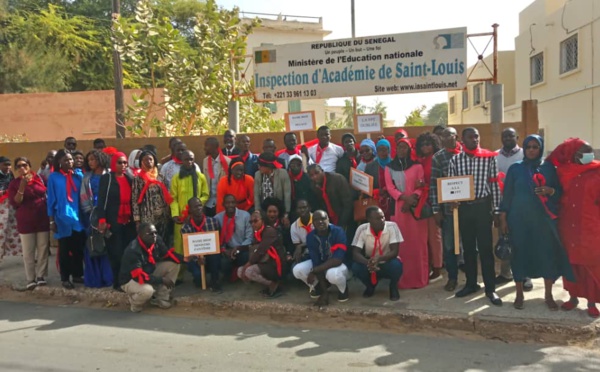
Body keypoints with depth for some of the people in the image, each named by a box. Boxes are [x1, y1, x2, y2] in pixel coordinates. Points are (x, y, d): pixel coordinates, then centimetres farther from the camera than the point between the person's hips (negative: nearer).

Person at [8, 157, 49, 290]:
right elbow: (14, 203, -9)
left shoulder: (39, 178, 2)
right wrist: (22, 187, -20)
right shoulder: (14, 183, -1)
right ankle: (31, 279, 7)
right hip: (25, 222, -1)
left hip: (42, 220, 2)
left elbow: (47, 195, 12)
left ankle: (41, 276, 17)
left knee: (43, 249, 6)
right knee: (28, 252, 1)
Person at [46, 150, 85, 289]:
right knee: (64, 250, 8)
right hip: (62, 219, -2)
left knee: (78, 249, 10)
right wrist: (52, 220, -4)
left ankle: (77, 275, 25)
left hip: (78, 217, 3)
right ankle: (65, 278, 19)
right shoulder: (54, 177, -3)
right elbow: (51, 200, -2)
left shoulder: (78, 175, 4)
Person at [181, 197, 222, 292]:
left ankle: (214, 282, -15)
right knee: (198, 275, -31)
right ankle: (199, 279, 10)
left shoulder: (213, 221, -6)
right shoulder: (185, 228, -8)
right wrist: (197, 258, -25)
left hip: (212, 256, 1)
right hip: (195, 258, 0)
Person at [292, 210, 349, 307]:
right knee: (297, 270, -21)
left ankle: (344, 290, -2)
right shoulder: (311, 237, -15)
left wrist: (314, 271, -33)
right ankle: (318, 287, 10)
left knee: (333, 274, -40)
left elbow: (338, 260, -32)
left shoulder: (338, 232, -26)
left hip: (337, 265, -4)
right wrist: (324, 292, -24)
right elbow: (316, 262, -18)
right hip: (321, 265, 4)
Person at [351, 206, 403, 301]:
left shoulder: (392, 227, -22)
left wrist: (379, 258, -42)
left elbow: (394, 251, -23)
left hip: (387, 263, -1)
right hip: (369, 263, 1)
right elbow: (355, 252, -20)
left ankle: (393, 287, 1)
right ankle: (370, 286, 7)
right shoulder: (362, 229, -18)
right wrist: (367, 262, -41)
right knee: (356, 267, -28)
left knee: (396, 265, -34)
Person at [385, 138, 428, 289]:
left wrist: (413, 198, -16)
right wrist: (404, 197, -15)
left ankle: (419, 277, 10)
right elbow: (390, 188, 1)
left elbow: (422, 187, 2)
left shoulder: (417, 166, 6)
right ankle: (403, 278, 7)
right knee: (401, 242, 1)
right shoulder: (389, 168, 9)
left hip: (416, 207, -1)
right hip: (398, 208, 1)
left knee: (417, 242, 1)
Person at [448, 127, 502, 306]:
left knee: (486, 248, 0)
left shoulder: (489, 157, -2)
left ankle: (490, 288, 10)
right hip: (464, 207, 2)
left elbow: (494, 185, -1)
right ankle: (471, 283, 25)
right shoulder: (455, 160, 3)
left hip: (483, 206, -2)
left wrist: (496, 210, -2)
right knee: (468, 247, 12)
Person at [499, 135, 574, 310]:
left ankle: (548, 295, 17)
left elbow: (560, 191, 7)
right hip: (519, 219, -1)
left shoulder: (549, 168, 5)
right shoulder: (515, 168, 3)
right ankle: (519, 294, 16)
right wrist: (503, 218, -1)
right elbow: (507, 194, 3)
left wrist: (550, 190, -15)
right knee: (520, 254, 2)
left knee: (547, 254, 0)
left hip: (544, 219, 1)